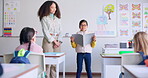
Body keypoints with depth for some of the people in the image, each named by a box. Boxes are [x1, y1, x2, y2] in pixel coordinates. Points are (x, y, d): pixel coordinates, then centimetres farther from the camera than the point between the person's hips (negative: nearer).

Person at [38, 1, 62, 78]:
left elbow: (60, 31, 12)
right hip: (48, 40, -5)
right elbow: (45, 31, -6)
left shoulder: (58, 19, 17)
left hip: (57, 41, 5)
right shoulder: (44, 18, 2)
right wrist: (54, 41, -11)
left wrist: (59, 41, -3)